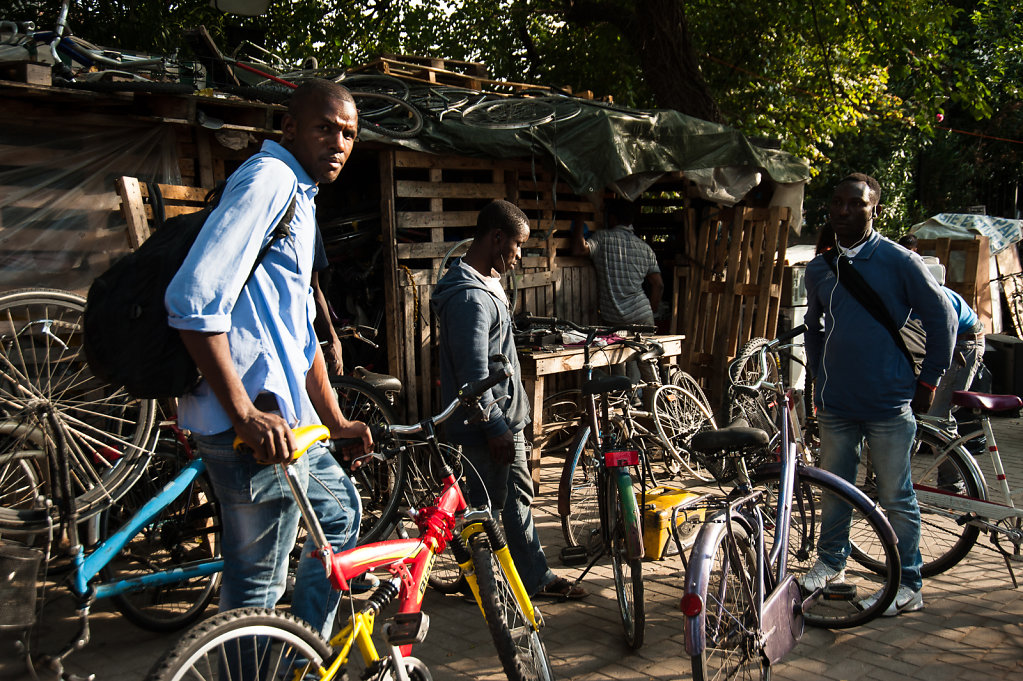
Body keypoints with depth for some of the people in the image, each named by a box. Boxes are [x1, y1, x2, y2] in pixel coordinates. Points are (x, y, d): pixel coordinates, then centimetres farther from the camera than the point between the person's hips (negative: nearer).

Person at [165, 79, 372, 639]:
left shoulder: (298, 195, 22)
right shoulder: (268, 179, -11)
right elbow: (193, 301, -24)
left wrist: (333, 419, 23)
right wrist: (245, 413, -25)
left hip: (280, 409, 11)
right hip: (254, 418, -11)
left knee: (339, 511, 25)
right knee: (259, 579, -3)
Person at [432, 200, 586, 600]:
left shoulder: (488, 283, 11)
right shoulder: (469, 297, -23)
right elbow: (473, 375, -25)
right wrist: (496, 428, -20)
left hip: (506, 418, 11)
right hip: (485, 428, -10)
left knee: (518, 496, 17)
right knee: (487, 506, 4)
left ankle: (535, 576, 29)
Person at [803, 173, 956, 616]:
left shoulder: (900, 262, -6)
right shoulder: (818, 268, 8)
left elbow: (942, 320, 0)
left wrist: (927, 383, 0)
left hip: (889, 404, -4)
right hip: (836, 403, 5)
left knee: (896, 497, 3)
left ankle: (908, 586, 16)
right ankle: (831, 563, 34)